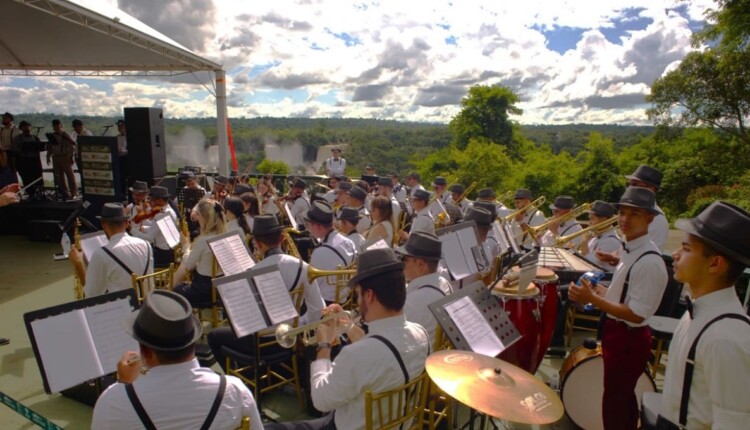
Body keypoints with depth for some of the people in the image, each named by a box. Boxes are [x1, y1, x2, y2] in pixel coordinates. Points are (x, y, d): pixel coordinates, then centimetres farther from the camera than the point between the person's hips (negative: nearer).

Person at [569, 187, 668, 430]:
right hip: (617, 332, 9)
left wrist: (592, 298, -28)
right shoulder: (631, 251, 4)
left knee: (614, 404, 7)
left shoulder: (649, 262, -25)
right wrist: (597, 291, 5)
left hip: (629, 339, -9)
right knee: (623, 398, 26)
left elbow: (637, 314, -26)